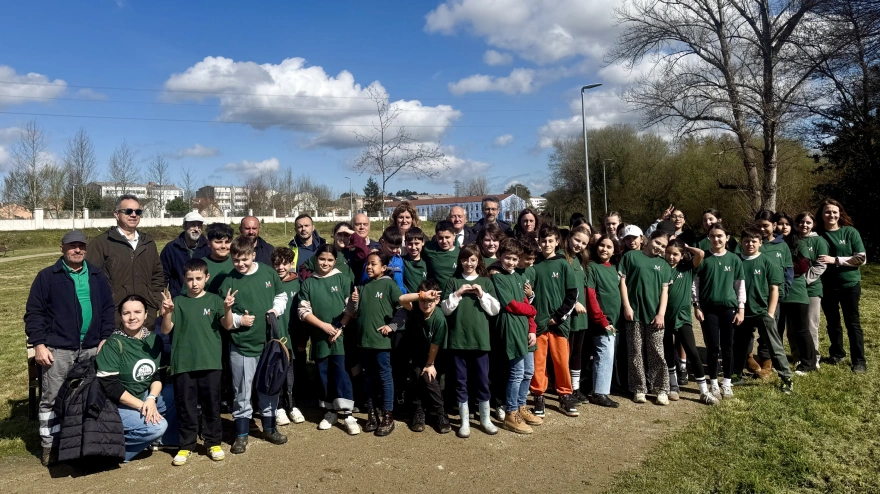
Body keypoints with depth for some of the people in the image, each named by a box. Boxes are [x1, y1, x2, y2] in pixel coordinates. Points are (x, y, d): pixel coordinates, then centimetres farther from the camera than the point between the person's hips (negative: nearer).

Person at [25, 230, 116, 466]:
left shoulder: (97, 276, 10)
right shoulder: (47, 276, -1)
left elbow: (108, 308, 11)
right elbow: (34, 312, -3)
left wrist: (105, 338, 2)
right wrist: (39, 343, -10)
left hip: (91, 348, 3)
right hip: (58, 348, -3)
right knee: (51, 397, 3)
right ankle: (49, 445, 14)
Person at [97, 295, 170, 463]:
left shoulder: (154, 340, 2)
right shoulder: (113, 344, -15)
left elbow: (158, 375, 4)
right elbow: (110, 387, -20)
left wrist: (151, 399, -16)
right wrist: (141, 406, -23)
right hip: (116, 406, -7)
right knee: (157, 427, -25)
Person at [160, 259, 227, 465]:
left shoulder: (214, 300, 2)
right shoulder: (178, 301, 4)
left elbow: (227, 326, -8)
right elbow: (166, 330, -3)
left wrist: (227, 310, -28)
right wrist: (167, 313, -23)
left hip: (210, 362, -1)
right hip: (183, 363, 1)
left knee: (211, 404, 7)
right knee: (185, 406, 7)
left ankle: (213, 443, 21)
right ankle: (186, 446, 19)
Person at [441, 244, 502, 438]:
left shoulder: (486, 282, 6)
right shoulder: (453, 281, 5)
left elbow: (495, 309, 1)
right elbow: (445, 309, 0)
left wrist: (482, 295, -11)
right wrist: (457, 294, -13)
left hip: (480, 338, 0)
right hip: (458, 338, 0)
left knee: (482, 380, 7)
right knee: (461, 381, 7)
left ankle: (485, 419, 22)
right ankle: (464, 421, 17)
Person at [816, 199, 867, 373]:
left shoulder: (850, 232, -5)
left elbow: (861, 258, -9)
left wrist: (836, 260, -18)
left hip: (850, 284, -2)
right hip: (827, 285, 2)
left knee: (852, 322, 4)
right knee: (832, 322, 14)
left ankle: (859, 360, 12)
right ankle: (837, 353, 31)